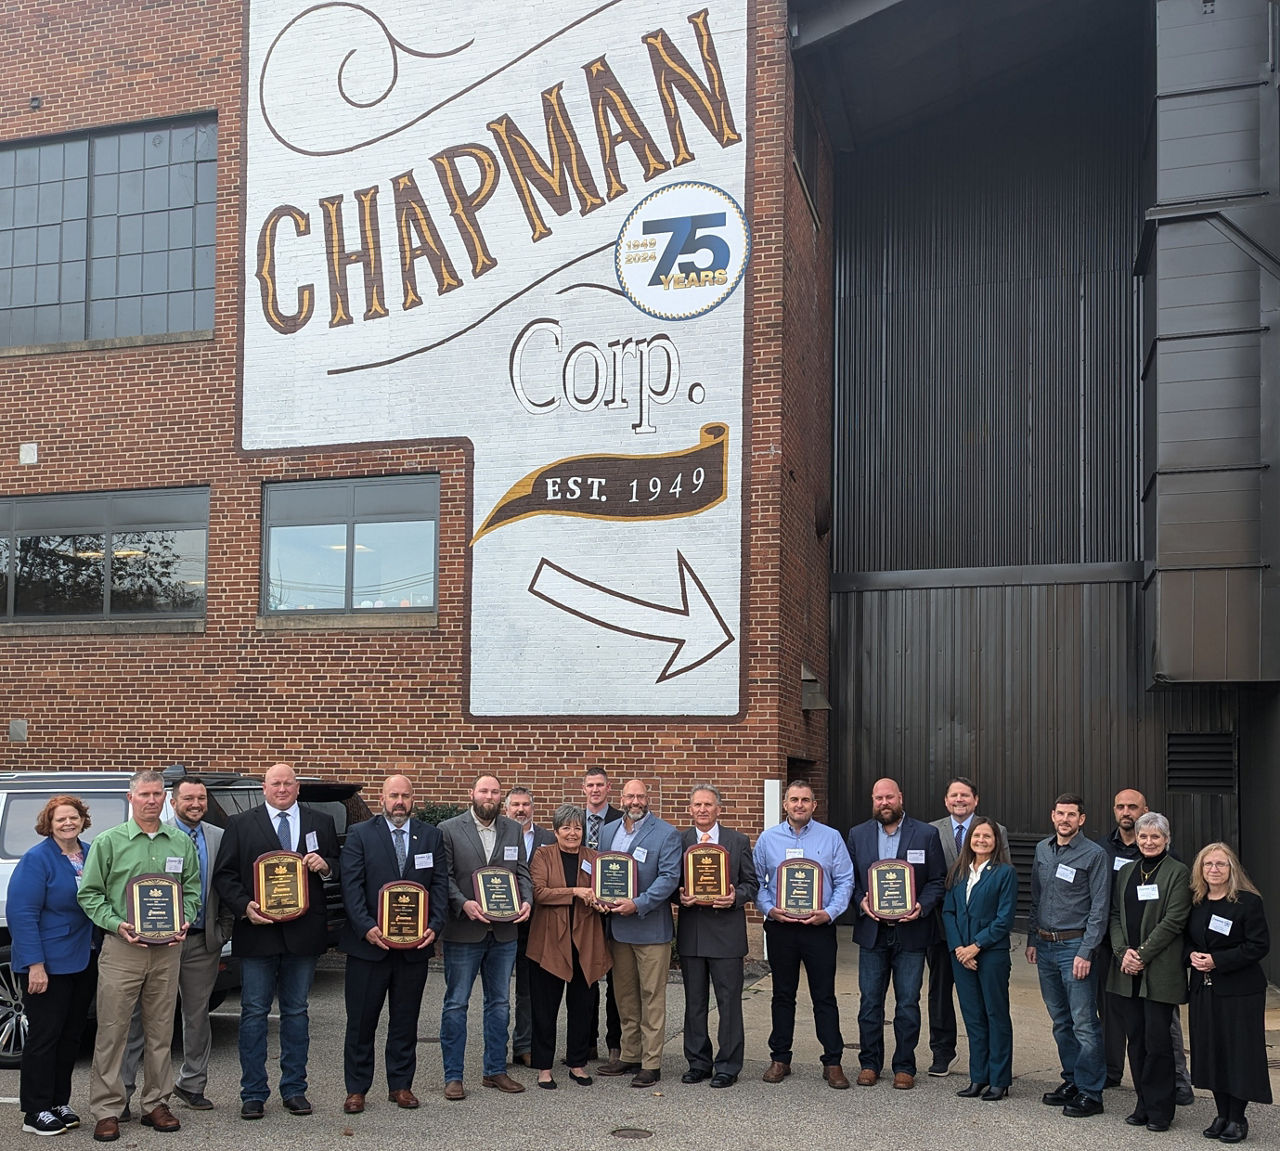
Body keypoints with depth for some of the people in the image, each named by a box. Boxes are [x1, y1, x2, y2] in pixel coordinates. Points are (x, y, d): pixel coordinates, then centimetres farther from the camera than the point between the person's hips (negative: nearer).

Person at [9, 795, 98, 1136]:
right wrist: (35, 964, -22)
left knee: (71, 1035, 12)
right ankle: (36, 1112, 9)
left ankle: (59, 1103, 23)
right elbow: (21, 913, -17)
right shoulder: (36, 859, -13)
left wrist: (102, 953, 12)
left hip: (84, 962, 7)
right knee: (44, 1037, -1)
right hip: (49, 964, -7)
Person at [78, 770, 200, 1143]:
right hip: (122, 947, -3)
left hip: (168, 949, 3)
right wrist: (117, 924, -13)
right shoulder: (108, 842, 0)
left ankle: (155, 1104, 20)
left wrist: (185, 920, -3)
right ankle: (107, 1110, 7)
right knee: (112, 1031, -2)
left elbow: (192, 889, 14)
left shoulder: (181, 843, 9)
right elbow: (89, 894, 0)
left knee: (160, 1031, 9)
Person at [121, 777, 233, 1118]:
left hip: (203, 942, 4)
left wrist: (223, 931, 3)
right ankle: (122, 1092, 7)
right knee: (141, 1016, 1)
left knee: (197, 1016, 13)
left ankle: (192, 1084, 26)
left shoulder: (219, 838, 7)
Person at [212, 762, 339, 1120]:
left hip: (304, 932, 2)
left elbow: (339, 868, 12)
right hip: (257, 931, -1)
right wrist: (244, 906, -13)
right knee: (254, 1013, 2)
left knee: (296, 1011, 9)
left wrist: (325, 865, -10)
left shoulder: (321, 823, 9)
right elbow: (224, 875, 2)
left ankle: (294, 1089, 18)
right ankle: (253, 1093, 11)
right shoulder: (240, 825, 4)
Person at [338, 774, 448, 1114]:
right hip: (369, 943, -2)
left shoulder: (431, 836, 8)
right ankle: (356, 1089, 15)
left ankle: (401, 1085, 21)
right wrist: (366, 927, -18)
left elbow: (440, 885, 5)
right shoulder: (359, 834, 1)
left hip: (415, 945, 2)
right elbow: (351, 885, -6)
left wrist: (434, 926, -9)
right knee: (361, 1020, 4)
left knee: (406, 1020, 10)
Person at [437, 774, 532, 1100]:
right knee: (456, 1004, 3)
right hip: (463, 931, -4)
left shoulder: (514, 830, 10)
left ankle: (495, 1070, 24)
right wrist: (463, 904, -21)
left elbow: (522, 872, 10)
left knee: (499, 1003, 12)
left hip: (504, 931, 4)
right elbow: (443, 877, -7)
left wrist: (526, 900, -8)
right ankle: (453, 1076, 11)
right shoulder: (449, 829, -3)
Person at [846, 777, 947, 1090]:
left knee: (908, 1003, 4)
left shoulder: (926, 834, 0)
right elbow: (850, 879, 8)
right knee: (869, 1001, 6)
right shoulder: (858, 834, 7)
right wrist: (861, 902, -10)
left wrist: (922, 907, -15)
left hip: (910, 932, -2)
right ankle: (869, 1063, 18)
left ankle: (904, 1066, 15)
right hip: (872, 931, 2)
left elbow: (938, 881, 1)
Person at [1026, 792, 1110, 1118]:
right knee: (1061, 1021, 14)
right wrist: (1032, 939, 13)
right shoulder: (1042, 850, 11)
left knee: (1084, 1024, -5)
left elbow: (1099, 908, -10)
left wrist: (1086, 952, -15)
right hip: (1045, 946, 6)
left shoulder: (1094, 855, -8)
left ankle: (1090, 1093, 1)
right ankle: (1072, 1081, 25)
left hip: (1074, 947, -6)